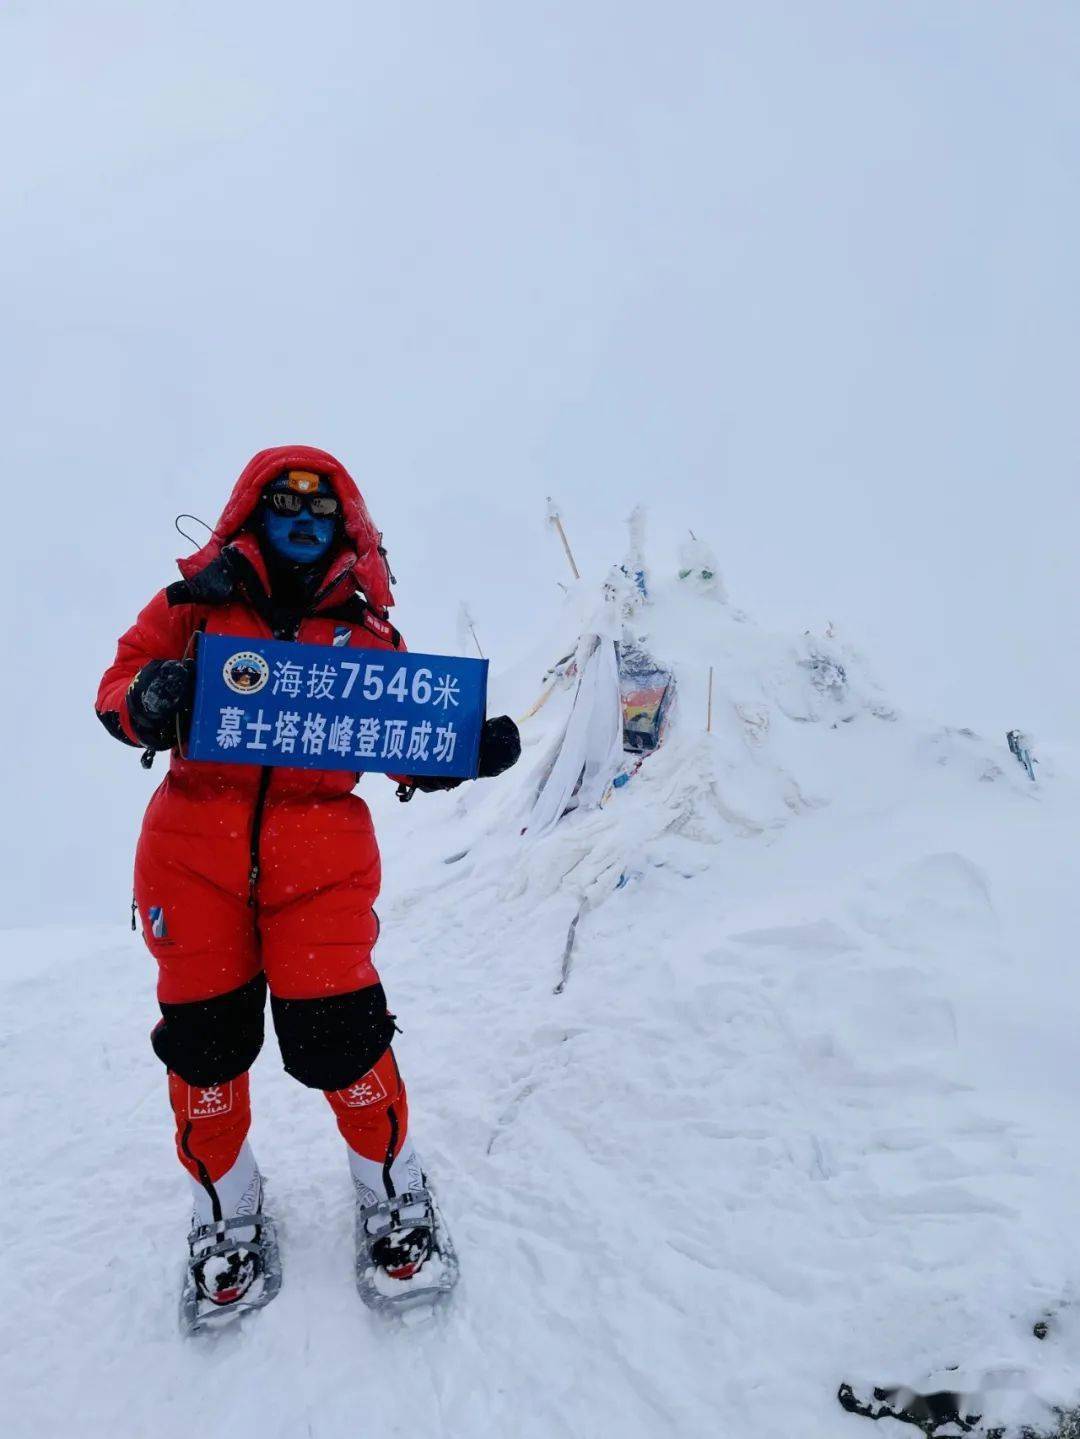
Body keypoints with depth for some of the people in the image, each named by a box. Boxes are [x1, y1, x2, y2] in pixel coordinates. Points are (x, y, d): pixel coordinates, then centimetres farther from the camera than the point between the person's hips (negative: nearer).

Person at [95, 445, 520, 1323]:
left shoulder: (367, 628, 11)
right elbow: (118, 686, 7)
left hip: (322, 855, -1)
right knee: (205, 1037, 8)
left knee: (336, 1033, -4)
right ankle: (225, 1208, 36)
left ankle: (393, 1190, 25)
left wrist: (464, 749, -12)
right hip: (193, 848, 1)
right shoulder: (195, 603, 9)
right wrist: (149, 700, -17)